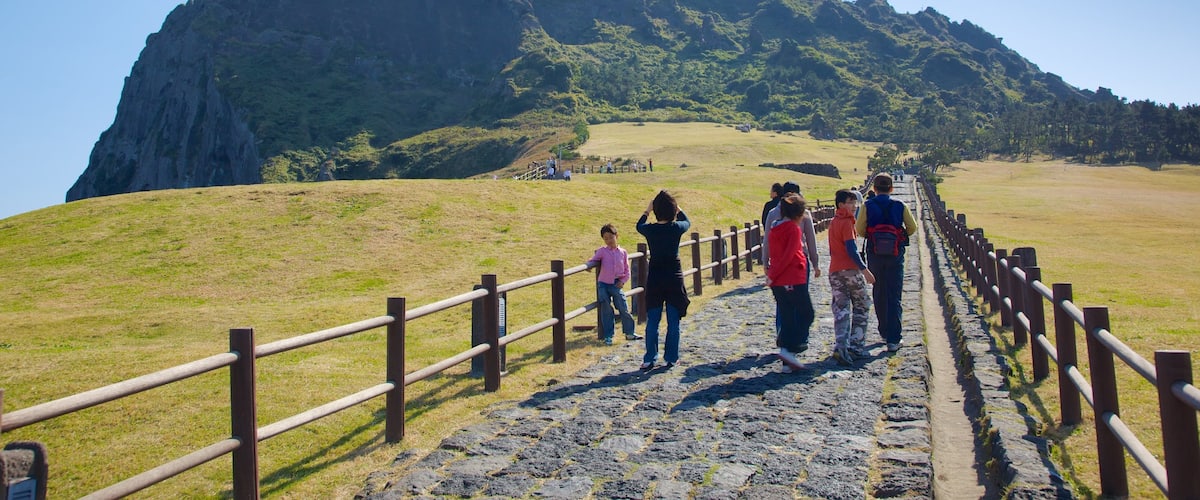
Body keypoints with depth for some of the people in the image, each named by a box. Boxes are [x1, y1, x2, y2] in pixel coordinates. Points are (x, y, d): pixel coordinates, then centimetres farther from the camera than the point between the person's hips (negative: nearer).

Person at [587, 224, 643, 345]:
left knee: (624, 309, -1)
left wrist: (623, 281, -6)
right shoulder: (602, 251, 1)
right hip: (603, 285, 0)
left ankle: (630, 333, 14)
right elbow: (592, 260, 3)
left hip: (617, 285, 0)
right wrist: (589, 264, -19)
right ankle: (608, 336, 12)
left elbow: (627, 271, 7)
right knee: (606, 311, 3)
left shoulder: (623, 252, 4)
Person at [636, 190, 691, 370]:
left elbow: (639, 225, 18)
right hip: (674, 278, -1)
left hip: (654, 279, 1)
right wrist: (677, 208, 25)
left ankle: (649, 359, 10)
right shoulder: (677, 228, -9)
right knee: (673, 322, 9)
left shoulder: (650, 229, -7)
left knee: (652, 322, 8)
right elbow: (687, 222, 16)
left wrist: (647, 210, 28)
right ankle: (671, 358, 14)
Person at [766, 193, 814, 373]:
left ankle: (787, 362, 12)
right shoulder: (794, 229, -10)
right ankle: (788, 349, -7)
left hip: (777, 283, 7)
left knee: (786, 318, 11)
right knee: (806, 315, 7)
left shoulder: (774, 230, 11)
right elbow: (788, 256, -16)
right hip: (793, 280, -7)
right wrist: (772, 276, -11)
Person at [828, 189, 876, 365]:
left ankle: (840, 347, -9)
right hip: (851, 270, -7)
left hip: (834, 271, 7)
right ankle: (856, 346, 6)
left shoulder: (833, 222, 15)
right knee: (861, 307, 8)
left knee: (841, 310, 4)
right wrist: (864, 269, -17)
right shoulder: (846, 222, -10)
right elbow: (851, 249, -17)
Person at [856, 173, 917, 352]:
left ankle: (884, 331, 27)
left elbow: (859, 230, -5)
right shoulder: (900, 205, -3)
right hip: (895, 255, 0)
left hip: (874, 255, 1)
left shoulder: (867, 206, -5)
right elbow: (912, 228, 3)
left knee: (878, 294, 16)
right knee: (894, 296, 0)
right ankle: (893, 339, -5)